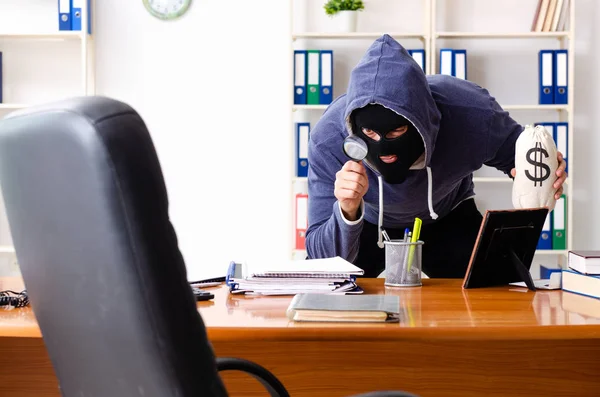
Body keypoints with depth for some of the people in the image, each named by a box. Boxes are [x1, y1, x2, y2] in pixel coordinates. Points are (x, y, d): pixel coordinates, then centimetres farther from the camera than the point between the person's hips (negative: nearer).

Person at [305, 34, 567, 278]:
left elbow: (514, 150, -11)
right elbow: (323, 255, -34)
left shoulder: (470, 112, -35)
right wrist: (347, 213, -56)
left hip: (448, 218, 1)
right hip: (367, 224, 0)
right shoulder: (327, 140, -37)